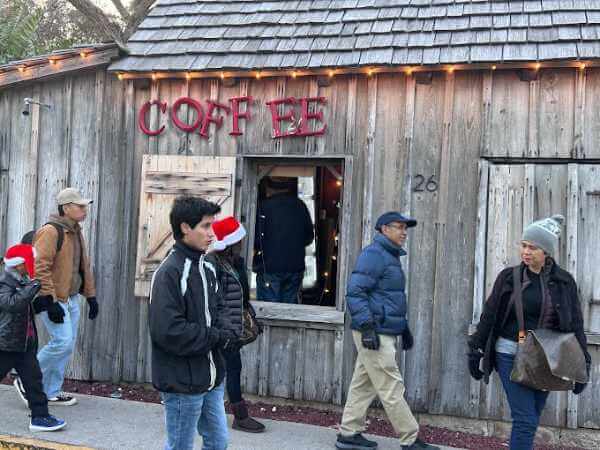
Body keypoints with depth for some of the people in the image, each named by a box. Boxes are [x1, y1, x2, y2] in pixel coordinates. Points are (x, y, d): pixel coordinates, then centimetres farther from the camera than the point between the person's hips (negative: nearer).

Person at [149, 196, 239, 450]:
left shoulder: (208, 265, 7)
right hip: (183, 382, -8)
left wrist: (226, 329, -5)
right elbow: (168, 332, -26)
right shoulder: (169, 273, -20)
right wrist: (216, 337, -17)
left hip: (211, 377, 8)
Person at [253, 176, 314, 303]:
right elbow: (309, 237, 12)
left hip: (269, 268, -4)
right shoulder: (300, 206, 5)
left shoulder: (264, 207, -10)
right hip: (296, 266, 5)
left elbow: (256, 240, -11)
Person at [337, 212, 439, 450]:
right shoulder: (373, 254, -12)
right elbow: (355, 292, -19)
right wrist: (367, 327, -23)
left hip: (384, 332, 10)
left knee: (363, 385, 13)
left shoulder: (391, 256, 20)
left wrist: (404, 328, 26)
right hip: (375, 333, -10)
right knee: (392, 388, -3)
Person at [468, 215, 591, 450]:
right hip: (511, 355, -2)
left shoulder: (564, 281, 1)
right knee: (525, 419, -8)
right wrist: (475, 351, 2)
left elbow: (576, 325, 5)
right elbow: (489, 316, 2)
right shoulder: (509, 277, -2)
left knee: (531, 420, 10)